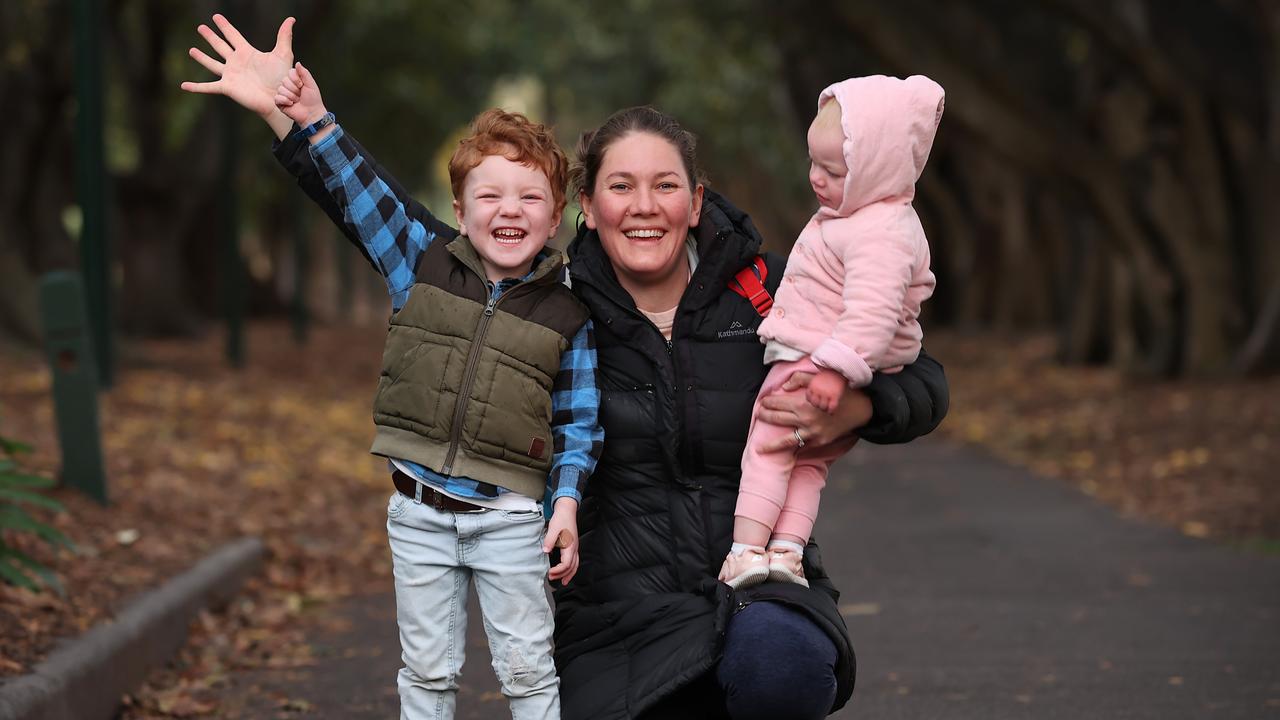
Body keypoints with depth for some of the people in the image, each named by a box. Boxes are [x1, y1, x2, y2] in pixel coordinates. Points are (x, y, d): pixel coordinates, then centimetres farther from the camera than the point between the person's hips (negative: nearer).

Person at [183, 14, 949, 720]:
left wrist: (846, 412, -15)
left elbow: (923, 383, 7)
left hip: (755, 593, -1)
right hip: (621, 619, 2)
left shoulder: (764, 290, 1)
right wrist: (290, 115, 2)